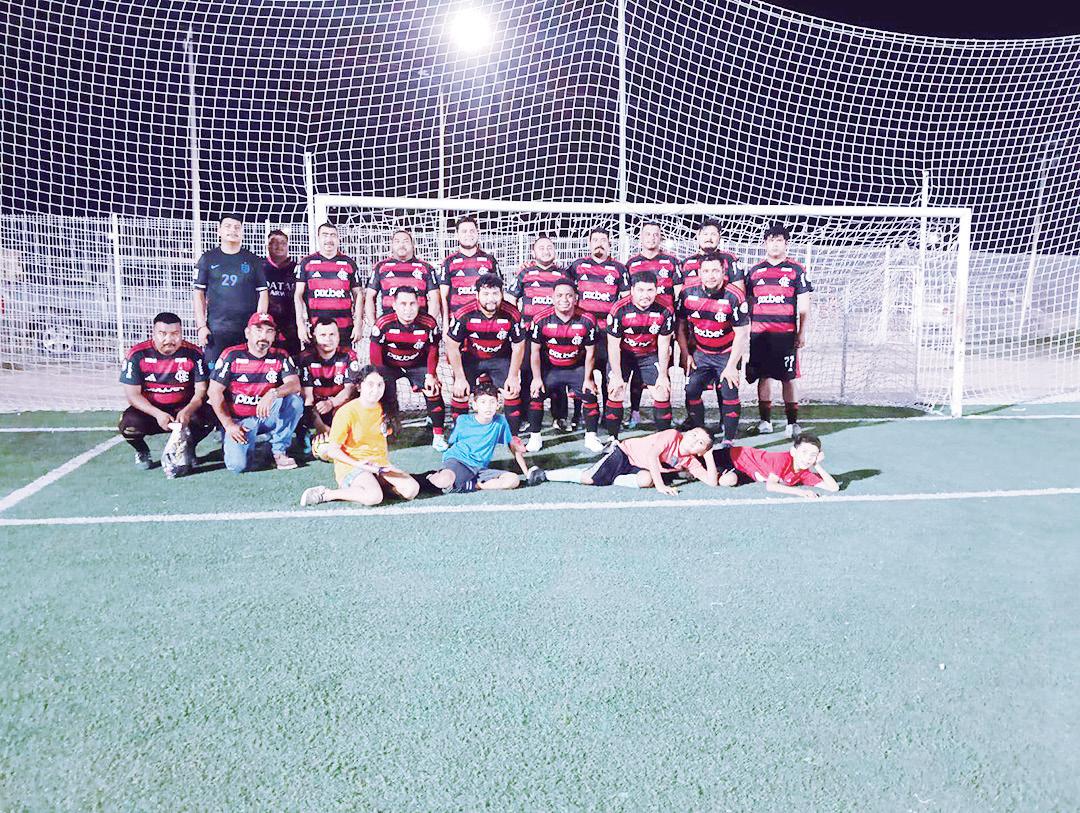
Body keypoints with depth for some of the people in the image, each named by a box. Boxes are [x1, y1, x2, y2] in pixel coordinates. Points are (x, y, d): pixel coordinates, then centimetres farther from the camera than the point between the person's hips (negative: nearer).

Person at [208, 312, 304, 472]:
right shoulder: (232, 355, -6)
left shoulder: (280, 357, 1)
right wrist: (228, 425, -12)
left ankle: (279, 450, -10)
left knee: (294, 400, -25)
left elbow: (295, 384, -13)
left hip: (268, 416, 2)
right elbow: (215, 392, -5)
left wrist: (273, 394, -33)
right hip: (238, 420, -2)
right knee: (238, 464, -22)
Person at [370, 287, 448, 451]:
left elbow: (433, 351, -5)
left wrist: (430, 375, -13)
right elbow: (375, 355, -13)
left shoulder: (429, 324, -20)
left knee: (434, 390, -17)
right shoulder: (383, 323, -24)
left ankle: (438, 435, -2)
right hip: (389, 365, -1)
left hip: (418, 365, 1)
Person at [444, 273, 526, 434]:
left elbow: (518, 347, -8)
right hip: (471, 358, 0)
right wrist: (460, 378, -14)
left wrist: (513, 376, -11)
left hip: (501, 358, 1)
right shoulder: (464, 315, -25)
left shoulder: (512, 315, -22)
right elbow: (452, 345, -14)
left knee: (513, 390, -12)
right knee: (460, 392, -11)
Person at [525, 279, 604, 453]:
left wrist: (587, 379, -4)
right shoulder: (541, 320, -16)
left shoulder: (587, 321, -14)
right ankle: (534, 437, 4)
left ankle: (591, 437, 7)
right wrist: (537, 378, -8)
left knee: (590, 395, -11)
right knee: (536, 394, -12)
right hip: (549, 368, 0)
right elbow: (535, 350, -7)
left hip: (578, 367, 0)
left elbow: (590, 352, -4)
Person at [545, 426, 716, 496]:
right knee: (588, 478, -19)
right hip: (627, 452, -5)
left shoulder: (690, 462, -2)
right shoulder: (673, 435, -20)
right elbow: (652, 455, -31)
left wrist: (709, 456, -15)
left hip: (639, 468, 5)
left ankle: (612, 480, -10)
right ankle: (542, 474, -3)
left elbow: (712, 482, -7)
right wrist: (660, 485, -37)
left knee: (646, 480, -32)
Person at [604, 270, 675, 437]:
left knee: (663, 394, -4)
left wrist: (663, 375, -7)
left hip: (650, 355, 2)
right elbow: (613, 345, -17)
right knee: (615, 394, -11)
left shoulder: (664, 311, -18)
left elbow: (663, 345, -8)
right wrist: (617, 376, -16)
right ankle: (612, 439, 3)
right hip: (622, 354, -2)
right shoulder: (619, 310, -24)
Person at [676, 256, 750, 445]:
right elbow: (680, 325, 3)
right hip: (700, 352, 3)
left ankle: (729, 441, 2)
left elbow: (742, 334, -14)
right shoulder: (688, 292, -10)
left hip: (727, 353, -3)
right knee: (691, 391, -6)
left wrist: (731, 366, -15)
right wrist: (686, 355, 0)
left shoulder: (733, 297, -20)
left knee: (729, 395, -10)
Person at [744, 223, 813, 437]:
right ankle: (765, 421, 13)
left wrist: (802, 333, -3)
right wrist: (745, 331, 11)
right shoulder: (755, 271, 12)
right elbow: (748, 304, 16)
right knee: (763, 376, 4)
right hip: (759, 333, 2)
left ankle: (792, 422, 6)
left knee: (788, 378, -1)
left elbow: (804, 306, 4)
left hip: (786, 334, -2)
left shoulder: (796, 270, 5)